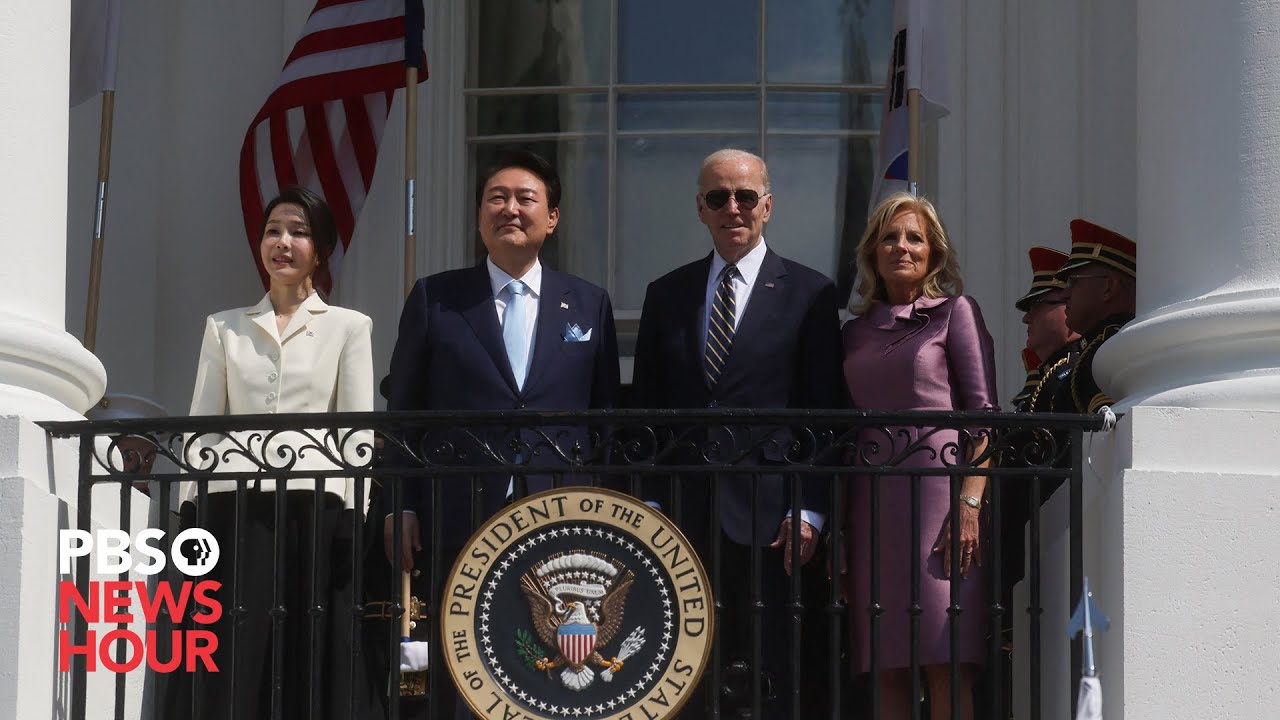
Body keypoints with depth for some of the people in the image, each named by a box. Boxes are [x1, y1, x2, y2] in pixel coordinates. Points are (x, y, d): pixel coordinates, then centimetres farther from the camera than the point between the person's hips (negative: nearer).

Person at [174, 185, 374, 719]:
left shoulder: (348, 327, 12)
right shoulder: (225, 328, 18)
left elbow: (357, 427, 6)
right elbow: (202, 423, 14)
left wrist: (351, 515, -6)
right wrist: (190, 506, 3)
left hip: (313, 505, -1)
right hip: (233, 505, 2)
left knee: (306, 659, -5)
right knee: (230, 662, -5)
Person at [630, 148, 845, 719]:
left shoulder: (809, 294, 4)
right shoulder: (666, 295, 14)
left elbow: (823, 411, -1)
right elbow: (645, 407, 14)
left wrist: (809, 511, -9)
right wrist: (649, 501, 4)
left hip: (769, 516, -3)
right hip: (685, 516, 3)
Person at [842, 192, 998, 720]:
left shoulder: (955, 313, 5)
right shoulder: (857, 331, 18)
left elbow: (985, 416, -1)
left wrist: (970, 506, -13)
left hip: (937, 492, -4)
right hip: (873, 501, 4)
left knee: (946, 665, -10)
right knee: (888, 668, 0)